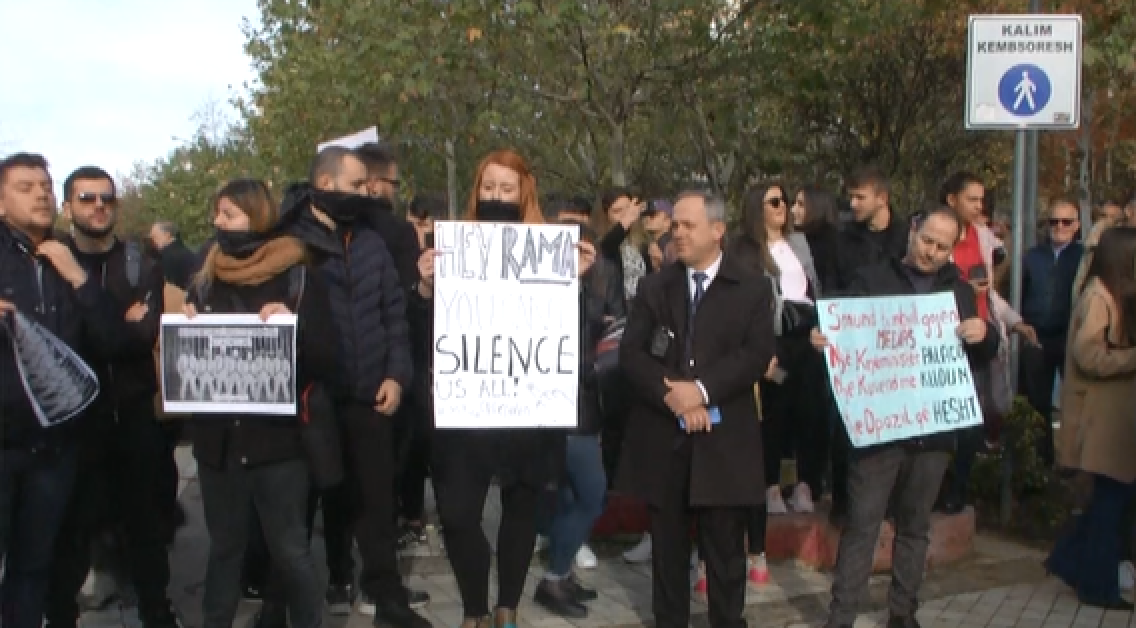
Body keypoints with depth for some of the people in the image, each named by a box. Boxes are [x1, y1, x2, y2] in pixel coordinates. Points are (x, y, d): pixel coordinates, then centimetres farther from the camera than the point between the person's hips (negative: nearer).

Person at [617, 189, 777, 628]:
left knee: (725, 551, 6)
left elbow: (757, 356, -8)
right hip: (662, 437, 2)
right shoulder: (653, 287, 11)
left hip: (724, 441, -2)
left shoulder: (752, 289, 4)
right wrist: (670, 394, -15)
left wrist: (702, 388, -20)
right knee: (667, 548, 11)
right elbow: (630, 353, 0)